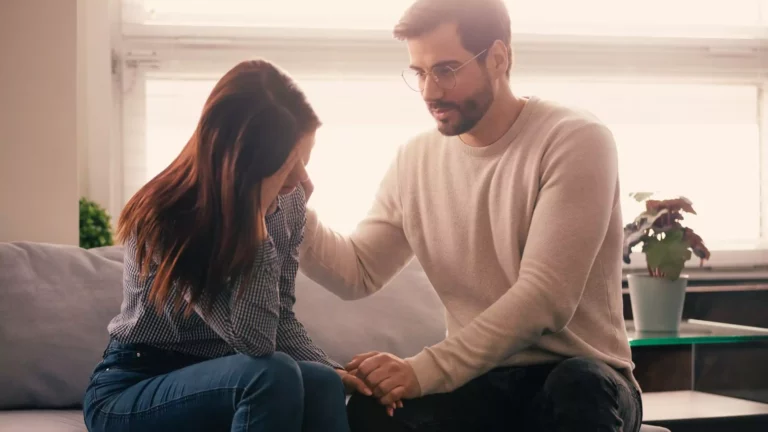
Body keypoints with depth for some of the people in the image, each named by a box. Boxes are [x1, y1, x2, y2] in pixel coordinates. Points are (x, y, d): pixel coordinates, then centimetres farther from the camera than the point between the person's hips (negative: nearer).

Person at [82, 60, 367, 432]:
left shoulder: (288, 202, -5)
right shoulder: (167, 219, -25)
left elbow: (280, 320, 5)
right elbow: (254, 340, -31)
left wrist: (331, 370, -15)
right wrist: (255, 216, -34)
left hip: (220, 379, 6)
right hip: (129, 393, -5)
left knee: (323, 387, -25)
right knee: (273, 376, -32)